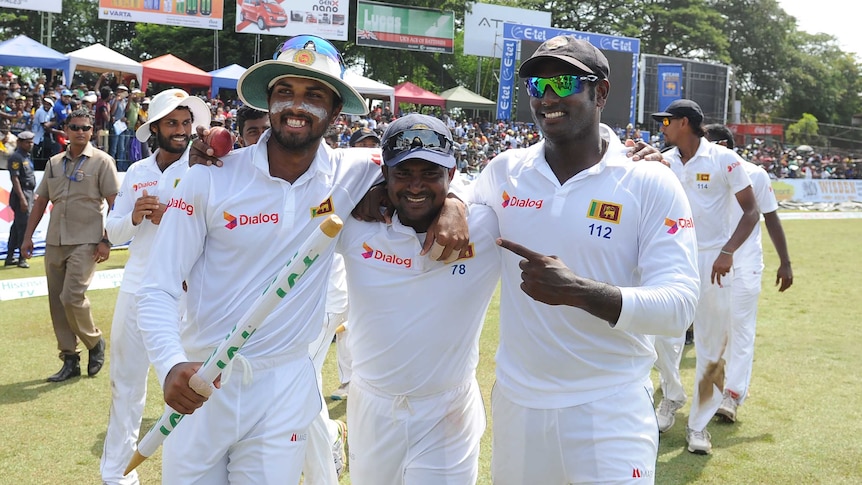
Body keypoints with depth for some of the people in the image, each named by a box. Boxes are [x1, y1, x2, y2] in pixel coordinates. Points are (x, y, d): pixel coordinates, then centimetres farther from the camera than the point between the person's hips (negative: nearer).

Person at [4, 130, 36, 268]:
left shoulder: (27, 157, 17)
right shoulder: (16, 157, -12)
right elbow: (15, 179, -18)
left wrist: (32, 196, 20)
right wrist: (22, 198, -23)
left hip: (28, 194, 10)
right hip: (21, 195, -10)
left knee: (17, 227, 13)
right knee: (24, 227, -7)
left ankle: (10, 258, 20)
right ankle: (21, 259, -1)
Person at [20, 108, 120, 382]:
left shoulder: (101, 161, -3)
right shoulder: (54, 163, 12)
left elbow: (114, 204, -7)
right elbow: (41, 201, 16)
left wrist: (106, 241, -12)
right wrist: (28, 236, 11)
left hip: (85, 243, -6)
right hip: (54, 243, 6)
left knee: (72, 298, -15)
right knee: (57, 302, 6)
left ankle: (95, 342, 10)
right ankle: (70, 360, 16)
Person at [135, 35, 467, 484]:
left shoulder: (350, 173, -5)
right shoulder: (210, 179, -11)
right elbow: (157, 290, -11)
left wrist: (452, 203, -16)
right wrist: (171, 365, -29)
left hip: (285, 385, 1)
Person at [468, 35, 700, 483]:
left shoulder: (651, 184, -9)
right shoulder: (505, 171, 2)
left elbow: (678, 306, -15)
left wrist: (578, 290, -29)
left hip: (611, 407, -3)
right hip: (515, 400, 4)